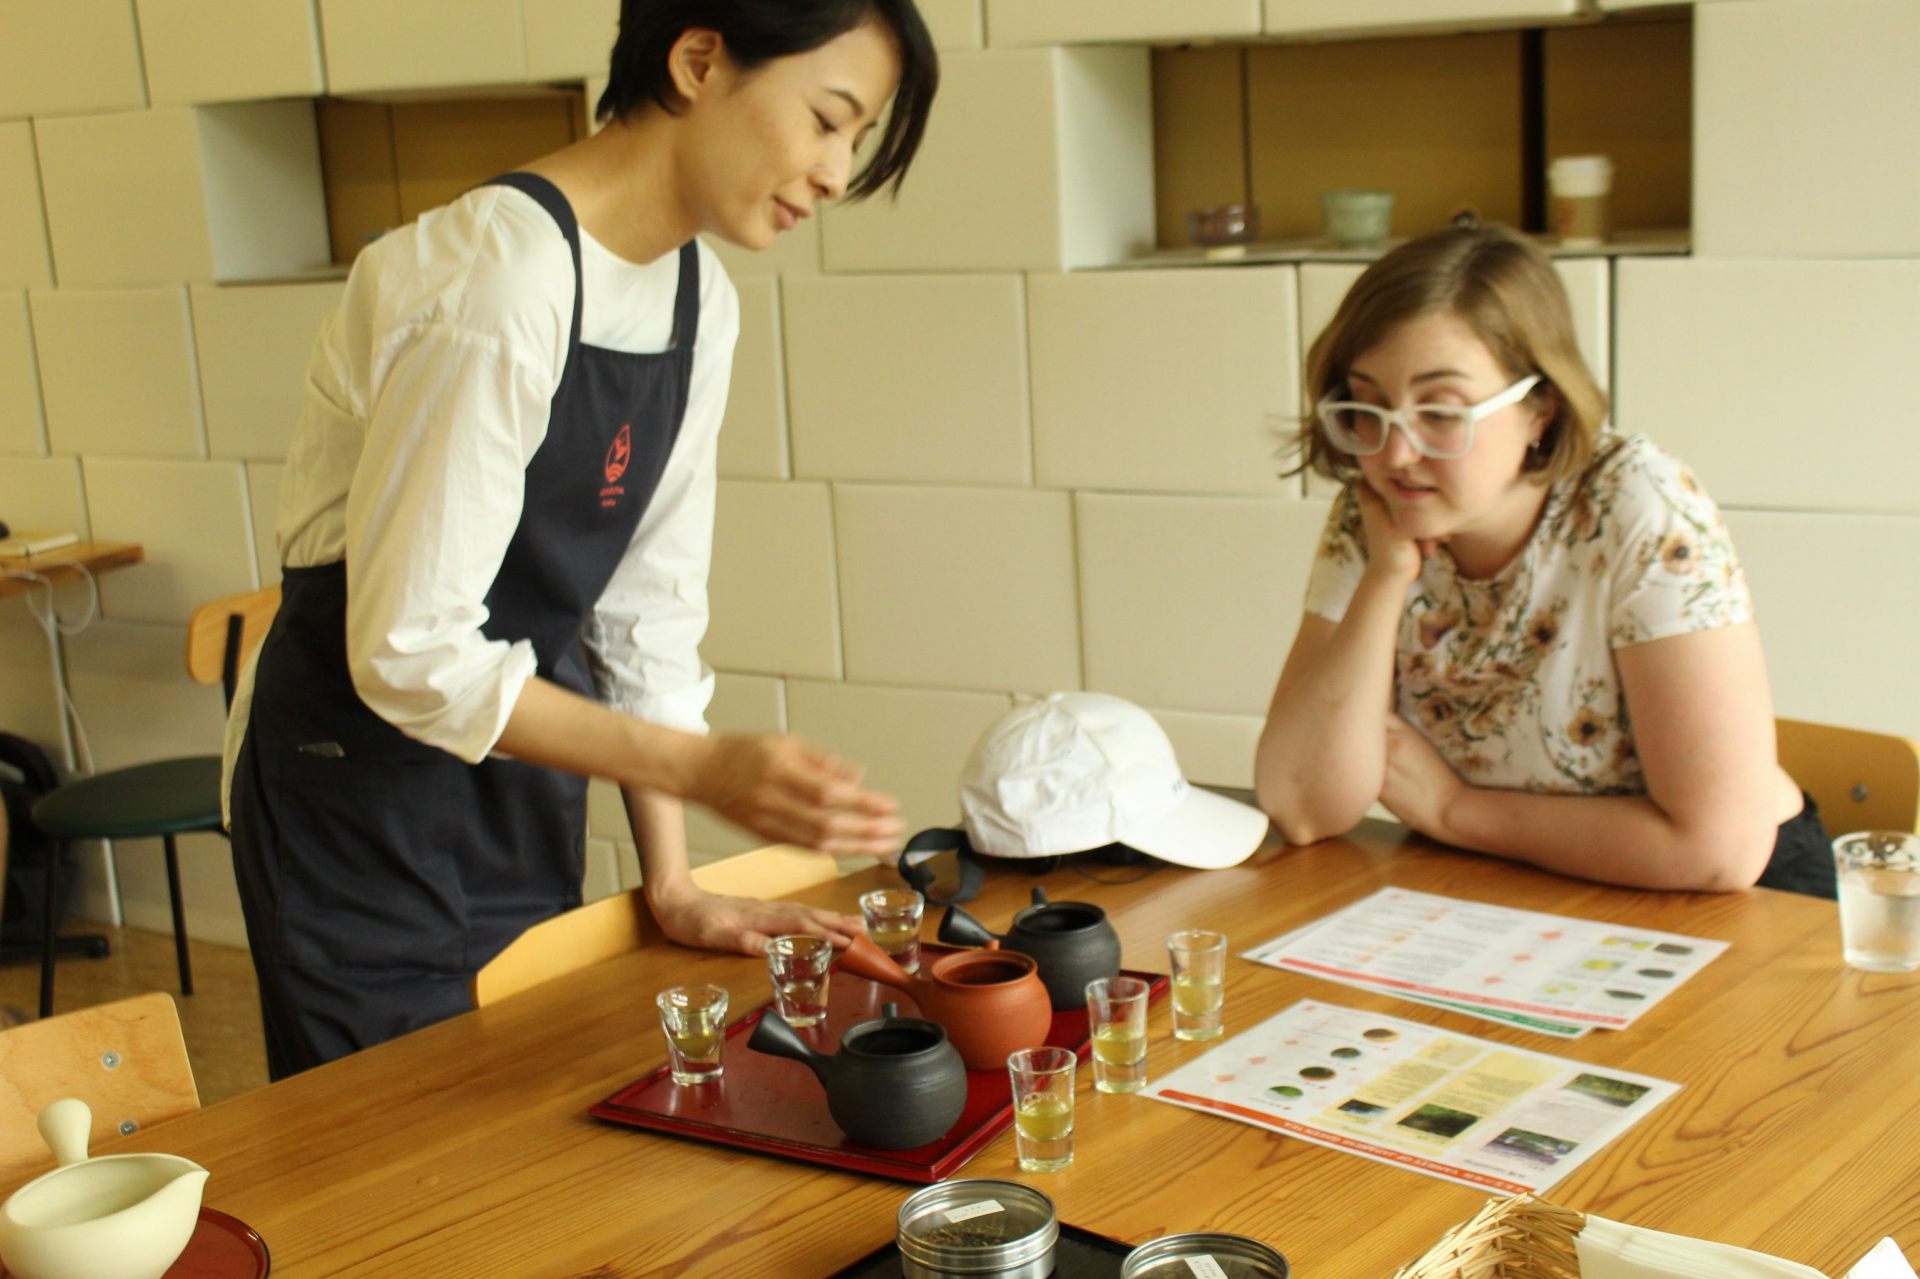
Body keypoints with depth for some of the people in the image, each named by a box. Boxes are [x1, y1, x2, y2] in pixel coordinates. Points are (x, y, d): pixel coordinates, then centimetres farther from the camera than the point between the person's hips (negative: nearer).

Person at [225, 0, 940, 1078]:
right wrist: (704, 769, -31)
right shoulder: (496, 282, -27)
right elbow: (408, 653, -27)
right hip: (359, 778, -8)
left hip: (519, 768, 8)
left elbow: (649, 608, 4)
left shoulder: (701, 300, 0)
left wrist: (671, 883, 1)